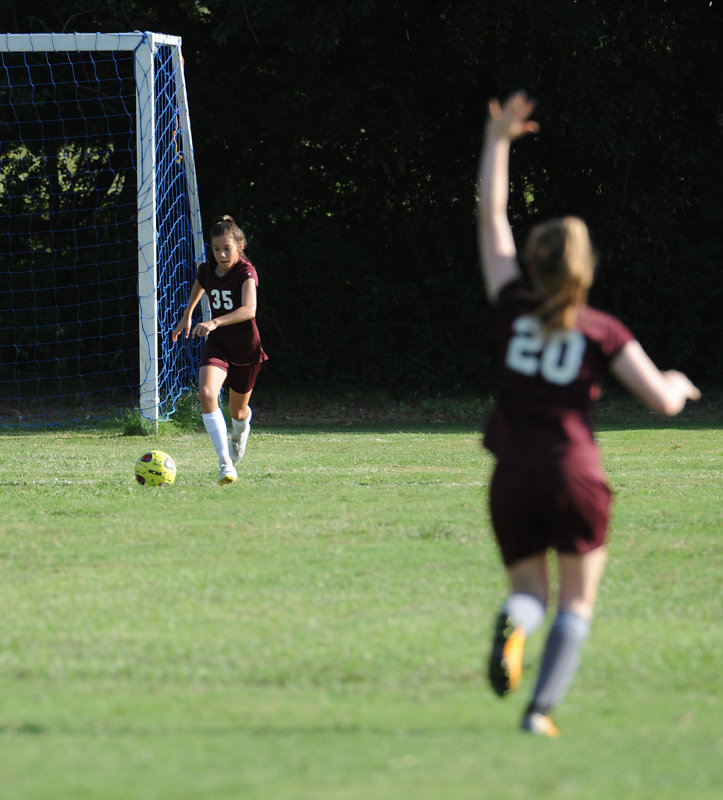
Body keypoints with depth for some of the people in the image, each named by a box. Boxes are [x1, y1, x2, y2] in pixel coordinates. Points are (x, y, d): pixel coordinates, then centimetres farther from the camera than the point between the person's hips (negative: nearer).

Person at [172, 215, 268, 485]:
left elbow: (249, 310, -36)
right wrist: (186, 316, 31)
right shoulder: (207, 271, -3)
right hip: (217, 345, 3)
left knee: (238, 411, 14)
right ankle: (225, 463, -30)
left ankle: (241, 431, 56)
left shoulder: (246, 272, -18)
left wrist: (215, 322, -48)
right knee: (206, 393, -28)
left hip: (246, 348, -3)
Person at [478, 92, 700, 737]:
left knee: (531, 590, 16)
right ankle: (542, 708, -6)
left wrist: (498, 141, 18)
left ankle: (513, 624, -21)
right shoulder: (604, 333, -3)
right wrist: (677, 385, 19)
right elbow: (664, 402, -6)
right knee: (577, 603, 12)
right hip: (575, 477, -2)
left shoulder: (514, 309, 3)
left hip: (514, 479, 2)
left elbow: (491, 220, 13)